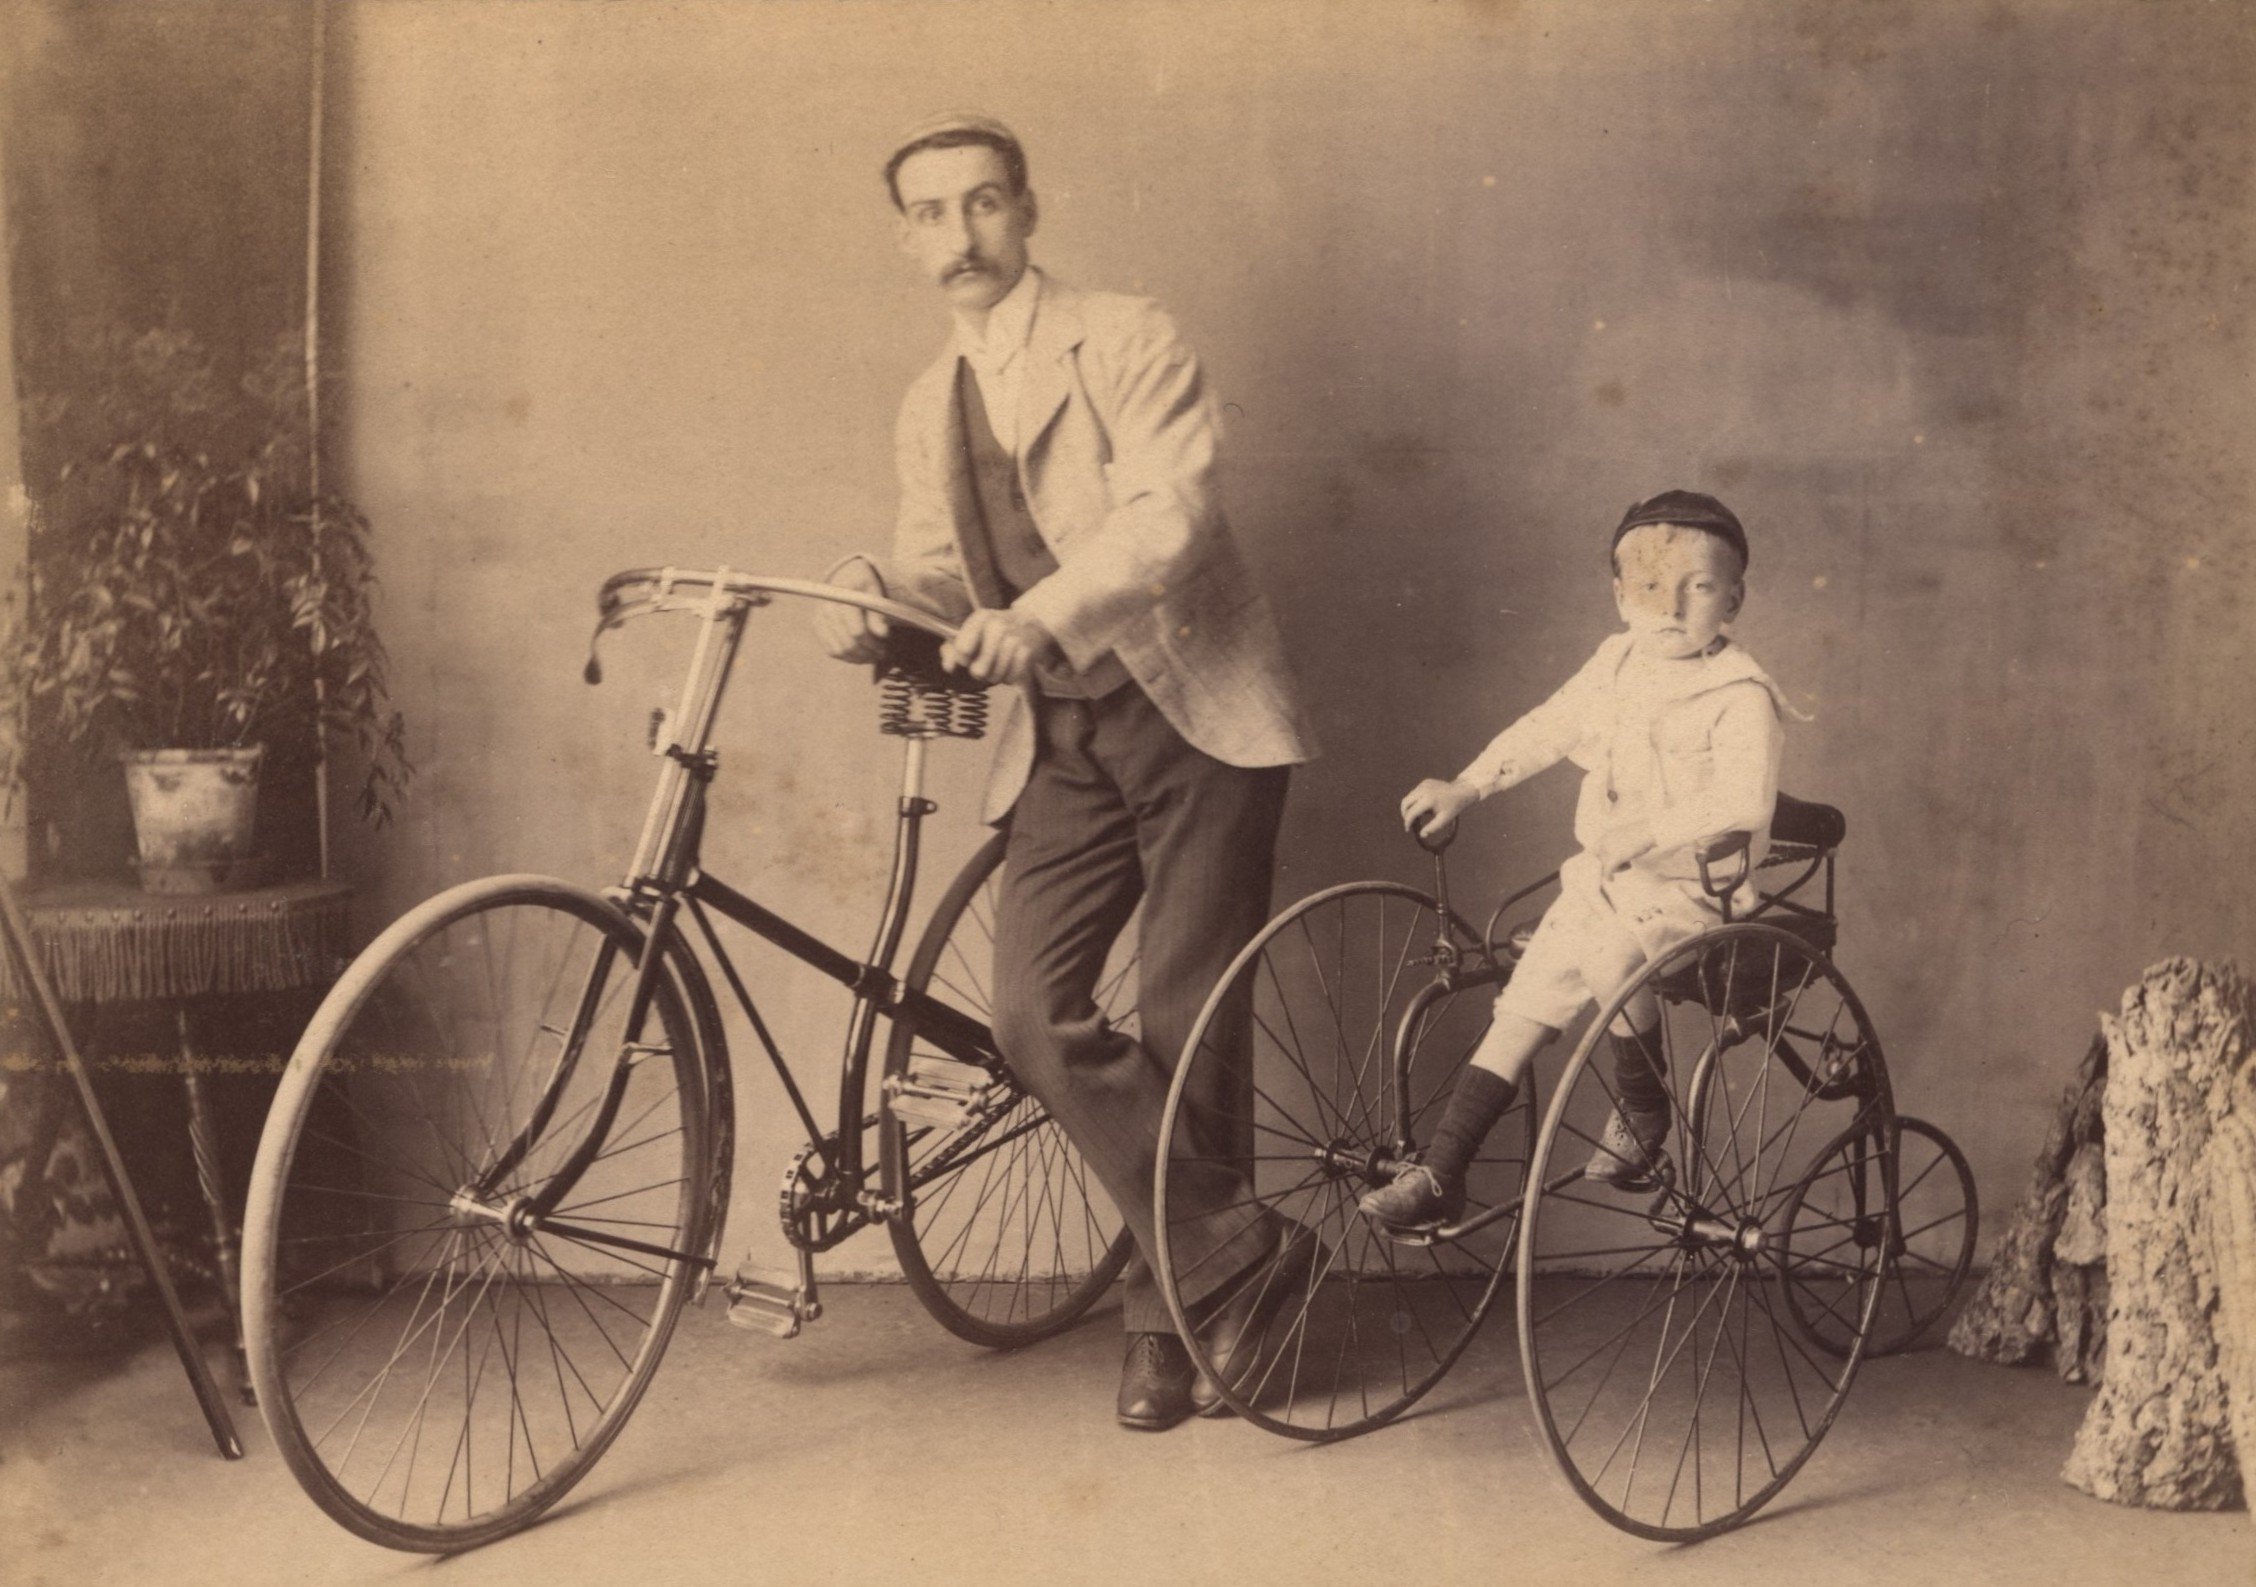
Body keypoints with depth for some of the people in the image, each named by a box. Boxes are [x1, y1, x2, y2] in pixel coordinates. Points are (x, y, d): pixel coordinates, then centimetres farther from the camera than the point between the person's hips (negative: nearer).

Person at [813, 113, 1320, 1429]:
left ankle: (1175, 1317, 15)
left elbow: (1168, 509, -19)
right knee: (1037, 1021, -9)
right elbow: (941, 567, 8)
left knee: (1184, 1033, -2)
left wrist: (1041, 613, -35)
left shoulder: (1128, 342, -5)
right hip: (1063, 740, 5)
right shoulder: (931, 411, 15)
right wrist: (874, 592, -15)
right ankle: (1236, 1254, 3)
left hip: (1199, 718, -5)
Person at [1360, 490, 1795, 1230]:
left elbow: (1743, 802, -26)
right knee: (1520, 1008, 0)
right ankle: (1439, 1174, 6)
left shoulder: (1740, 695, -13)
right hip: (1603, 877, 7)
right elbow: (1546, 728, 20)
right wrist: (1463, 788, 12)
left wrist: (1643, 831, -34)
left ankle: (1644, 1113, -7)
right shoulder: (1617, 665, 10)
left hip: (1691, 889, -6)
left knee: (1611, 951, -34)